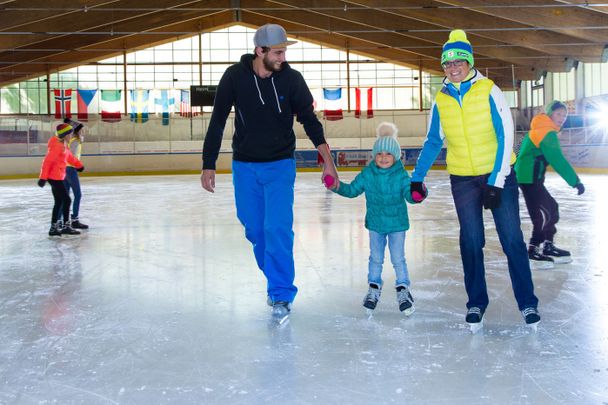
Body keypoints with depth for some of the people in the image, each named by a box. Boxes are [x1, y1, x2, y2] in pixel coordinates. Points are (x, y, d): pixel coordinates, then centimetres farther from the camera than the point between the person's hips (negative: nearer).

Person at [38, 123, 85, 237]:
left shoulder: (63, 144, 12)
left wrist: (79, 165, 41)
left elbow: (69, 156, 29)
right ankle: (66, 226, 0)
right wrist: (43, 177, -26)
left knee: (59, 202, 12)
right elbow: (48, 161, -23)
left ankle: (54, 227, 18)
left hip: (58, 177, 10)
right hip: (55, 177, -10)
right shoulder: (56, 145, -18)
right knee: (66, 200, -7)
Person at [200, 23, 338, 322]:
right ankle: (276, 278, 31)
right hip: (244, 165, 2)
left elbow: (309, 120, -2)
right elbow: (217, 122, -5)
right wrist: (208, 165, -7)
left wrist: (327, 160, -8)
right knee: (254, 229, 8)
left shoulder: (291, 78, -10)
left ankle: (281, 293, 1)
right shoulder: (234, 76, -10)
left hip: (280, 165, -1)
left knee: (277, 228, -11)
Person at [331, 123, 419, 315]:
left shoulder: (401, 175, -14)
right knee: (376, 258, 14)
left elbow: (409, 194, -22)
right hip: (375, 223, 2)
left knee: (398, 258, 2)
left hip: (397, 223, -2)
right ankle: (374, 288, 29)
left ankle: (403, 289, 17)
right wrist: (338, 187, -16)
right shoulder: (367, 174, -7)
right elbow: (352, 190, 0)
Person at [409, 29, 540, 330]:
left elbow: (505, 136, -10)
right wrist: (417, 178, 6)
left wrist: (496, 183, -15)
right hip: (462, 179, 3)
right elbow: (433, 142, 12)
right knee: (471, 241, 3)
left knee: (512, 240, -1)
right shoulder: (440, 100, 2)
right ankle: (476, 303, 16)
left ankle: (528, 303, 11)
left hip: (499, 175, -3)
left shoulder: (488, 91, -9)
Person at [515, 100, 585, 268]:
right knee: (543, 213, -9)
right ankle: (533, 250, -2)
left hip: (530, 177, 10)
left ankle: (548, 247, 19)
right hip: (530, 178, -10)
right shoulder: (547, 132, -15)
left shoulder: (540, 129, 17)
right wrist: (575, 181, -24)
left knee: (551, 208, 14)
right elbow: (558, 160, -23)